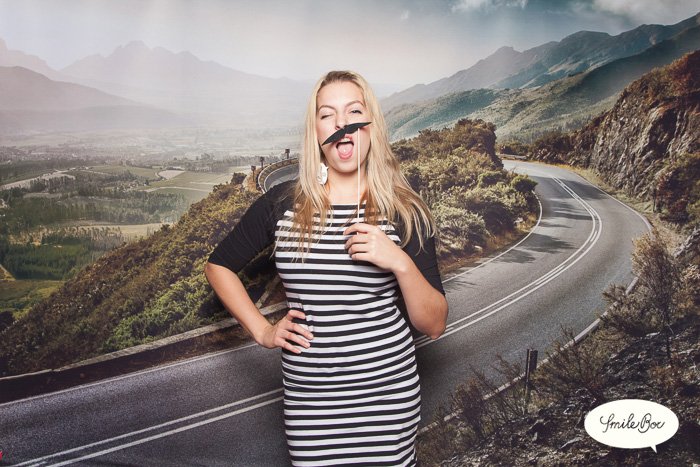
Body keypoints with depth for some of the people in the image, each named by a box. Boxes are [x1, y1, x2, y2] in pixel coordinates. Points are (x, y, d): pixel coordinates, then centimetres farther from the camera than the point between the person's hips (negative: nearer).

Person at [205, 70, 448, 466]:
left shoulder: (405, 213, -5)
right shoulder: (282, 204, -3)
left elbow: (434, 325, -4)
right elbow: (219, 266, 12)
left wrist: (401, 263, -20)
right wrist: (262, 331, 2)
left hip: (387, 394, 0)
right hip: (308, 397, 1)